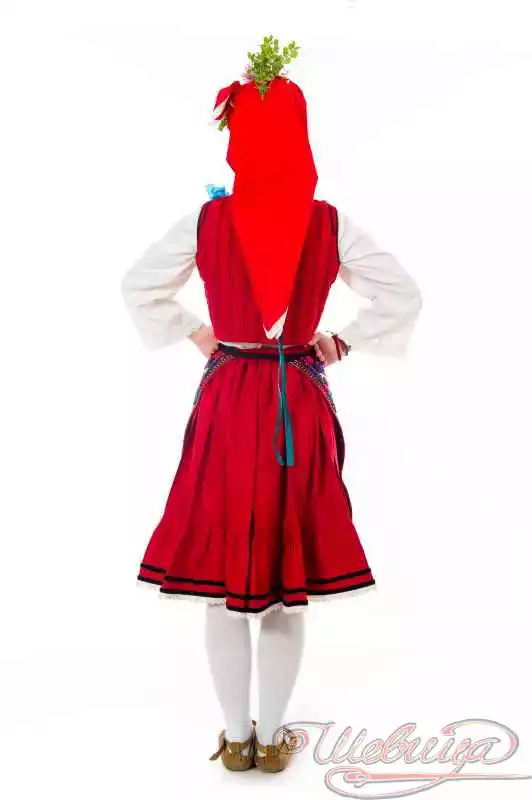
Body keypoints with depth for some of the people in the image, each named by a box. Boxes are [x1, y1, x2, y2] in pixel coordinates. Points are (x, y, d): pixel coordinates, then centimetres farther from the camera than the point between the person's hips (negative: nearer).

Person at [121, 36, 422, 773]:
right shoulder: (331, 225, -5)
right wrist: (343, 341, 7)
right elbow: (404, 295, -1)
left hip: (226, 405, 0)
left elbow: (138, 286, 6)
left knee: (221, 575, 11)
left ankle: (236, 736, 21)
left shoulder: (205, 221, -5)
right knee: (290, 583, 11)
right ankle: (273, 735, 22)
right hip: (301, 407, 1)